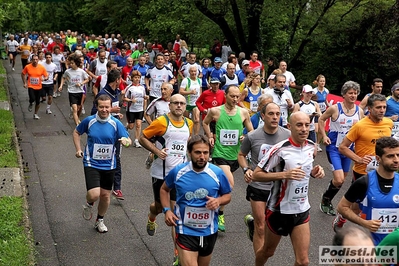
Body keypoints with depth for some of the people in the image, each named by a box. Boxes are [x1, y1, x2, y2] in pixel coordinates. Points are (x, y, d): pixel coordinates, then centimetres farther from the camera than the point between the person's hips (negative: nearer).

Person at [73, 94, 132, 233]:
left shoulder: (116, 123, -7)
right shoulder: (89, 121, -6)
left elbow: (128, 140, -10)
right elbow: (76, 132, 12)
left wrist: (126, 140, -34)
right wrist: (78, 149, 1)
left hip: (108, 165, 2)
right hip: (91, 164, -2)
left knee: (105, 195, 12)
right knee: (94, 194, -18)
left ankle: (100, 221, 38)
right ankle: (89, 204, 20)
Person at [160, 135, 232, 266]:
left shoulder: (217, 173, -9)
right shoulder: (178, 171, -9)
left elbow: (227, 196, 5)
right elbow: (164, 189, 9)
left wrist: (218, 201, -18)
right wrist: (167, 210, -6)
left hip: (209, 232, 3)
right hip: (186, 232, -2)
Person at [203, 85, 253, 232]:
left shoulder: (243, 112, -1)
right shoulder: (215, 111, -6)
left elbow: (251, 132, 9)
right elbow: (205, 123, 15)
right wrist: (210, 136, 3)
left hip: (235, 154, 4)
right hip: (220, 153, -4)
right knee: (229, 184, -21)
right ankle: (220, 214, -2)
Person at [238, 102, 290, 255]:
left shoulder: (288, 135, -9)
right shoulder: (252, 136, -11)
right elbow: (241, 155, 5)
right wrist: (246, 169, -13)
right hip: (258, 186, -2)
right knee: (261, 229, 5)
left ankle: (252, 221, 51)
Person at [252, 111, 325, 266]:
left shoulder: (311, 147, -2)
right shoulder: (280, 149, -20)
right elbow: (256, 175, -18)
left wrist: (314, 172, -4)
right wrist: (284, 174, -29)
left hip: (302, 210, 4)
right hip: (279, 210, -4)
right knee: (267, 251, 18)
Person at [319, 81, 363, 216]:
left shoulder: (359, 111, 1)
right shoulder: (335, 108, -12)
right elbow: (321, 119, 1)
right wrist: (324, 136, -7)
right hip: (334, 147, -6)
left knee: (342, 179, 15)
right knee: (339, 180, -16)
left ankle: (327, 201, 37)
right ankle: (325, 200, 11)